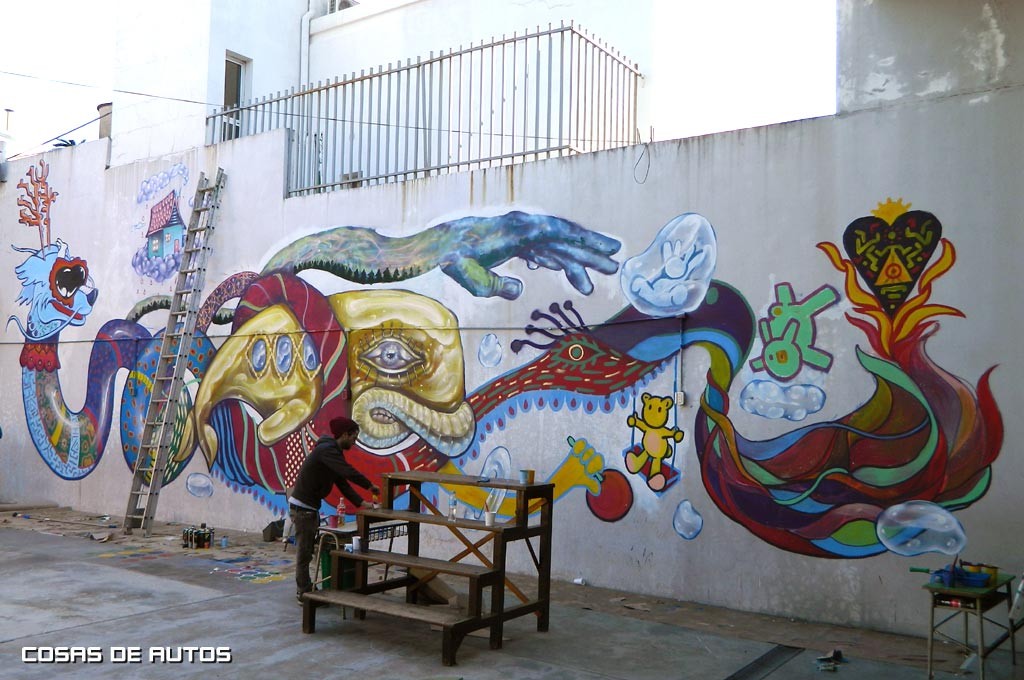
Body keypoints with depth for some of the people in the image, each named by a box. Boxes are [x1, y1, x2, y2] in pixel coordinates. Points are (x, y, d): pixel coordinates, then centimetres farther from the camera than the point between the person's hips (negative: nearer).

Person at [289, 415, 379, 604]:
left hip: (310, 507, 10)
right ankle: (304, 594, 4)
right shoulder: (326, 450, -20)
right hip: (302, 507, -10)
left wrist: (360, 503, 2)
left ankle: (305, 590, 22)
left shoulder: (333, 451, 12)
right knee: (304, 552, -3)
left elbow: (342, 482, 11)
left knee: (307, 551, 14)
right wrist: (370, 486, -15)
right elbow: (349, 472, -28)